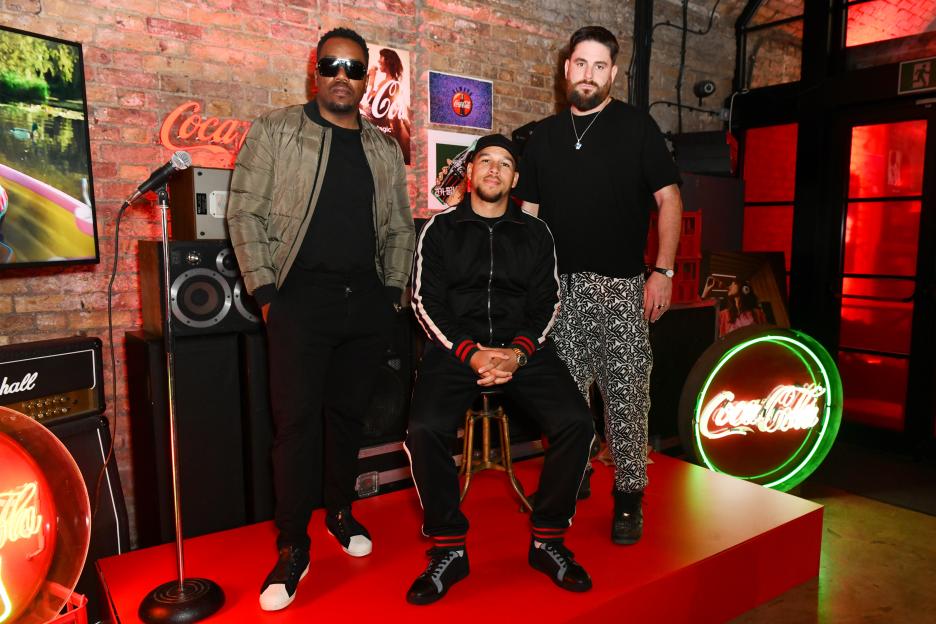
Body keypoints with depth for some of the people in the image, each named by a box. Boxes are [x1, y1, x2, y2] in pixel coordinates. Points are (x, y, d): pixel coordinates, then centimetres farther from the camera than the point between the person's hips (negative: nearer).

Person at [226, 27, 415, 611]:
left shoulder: (385, 148, 15)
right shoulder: (275, 130, 4)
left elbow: (400, 228, 17)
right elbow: (245, 213, 0)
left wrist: (393, 293, 8)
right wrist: (265, 290, -7)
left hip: (368, 302, 4)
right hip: (302, 299, -3)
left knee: (349, 412, 11)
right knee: (297, 419, -5)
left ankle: (341, 511, 31)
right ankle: (293, 545, 9)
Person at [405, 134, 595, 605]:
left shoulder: (535, 233, 15)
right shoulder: (440, 229, 10)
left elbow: (547, 302, 9)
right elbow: (426, 301, 2)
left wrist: (519, 352, -10)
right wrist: (470, 353, -13)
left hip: (524, 348, 2)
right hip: (456, 348, -1)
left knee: (576, 422, -22)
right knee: (425, 430, -28)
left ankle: (547, 540, -1)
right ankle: (449, 549, -5)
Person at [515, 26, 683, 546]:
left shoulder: (636, 126, 4)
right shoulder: (545, 135, 14)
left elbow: (669, 199, -1)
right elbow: (528, 209, 15)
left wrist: (664, 271, -10)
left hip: (622, 286, -3)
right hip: (560, 286, 3)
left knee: (627, 394, -2)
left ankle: (630, 497, 12)